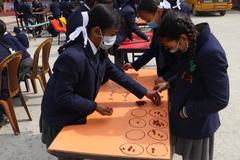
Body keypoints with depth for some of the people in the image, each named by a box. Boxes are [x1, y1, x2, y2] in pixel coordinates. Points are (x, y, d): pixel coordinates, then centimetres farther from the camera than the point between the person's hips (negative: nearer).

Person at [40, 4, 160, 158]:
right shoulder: (72, 57, -36)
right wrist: (95, 106, -23)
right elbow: (63, 96, -29)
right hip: (60, 119, -7)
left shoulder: (99, 51, -9)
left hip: (77, 115, 7)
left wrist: (145, 92, 2)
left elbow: (115, 73, 1)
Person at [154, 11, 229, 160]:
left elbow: (220, 100, -26)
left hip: (197, 122, -7)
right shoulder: (192, 42, -5)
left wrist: (187, 111, -18)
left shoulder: (211, 53, -31)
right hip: (183, 115, 7)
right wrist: (170, 84, 3)